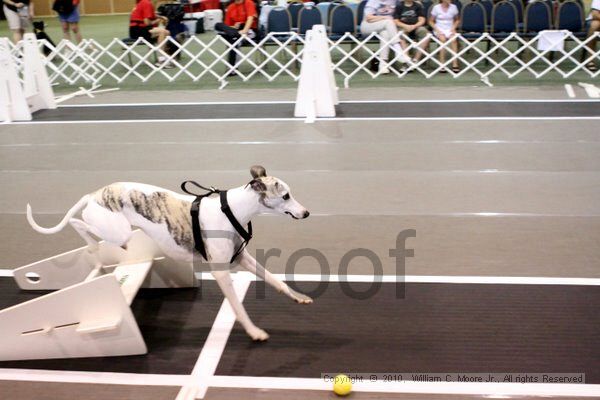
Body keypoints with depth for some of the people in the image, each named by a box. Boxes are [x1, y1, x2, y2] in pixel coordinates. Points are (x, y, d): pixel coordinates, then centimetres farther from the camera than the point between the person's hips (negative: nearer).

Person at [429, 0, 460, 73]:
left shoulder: (453, 7, 6)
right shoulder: (436, 7, -1)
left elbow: (457, 20, 19)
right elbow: (431, 21, 5)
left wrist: (453, 28, 0)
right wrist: (436, 29, -10)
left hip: (450, 30, 2)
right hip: (439, 30, -2)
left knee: (453, 40, -32)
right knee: (443, 39, -35)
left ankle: (455, 65, -36)